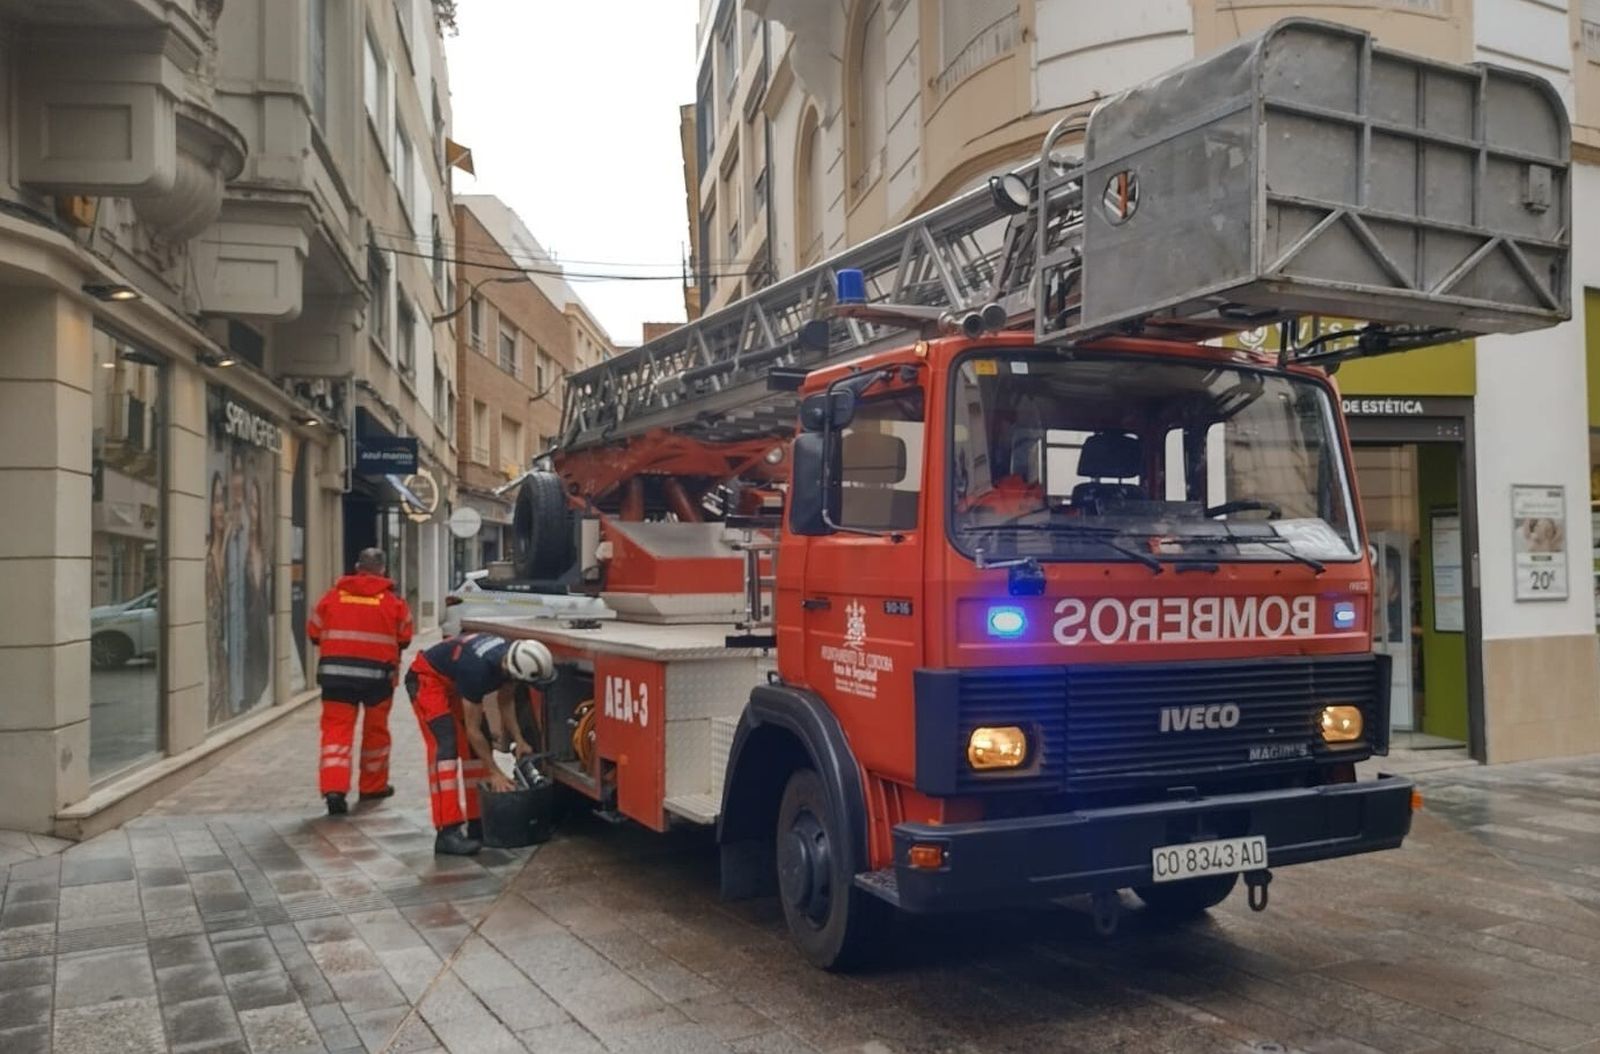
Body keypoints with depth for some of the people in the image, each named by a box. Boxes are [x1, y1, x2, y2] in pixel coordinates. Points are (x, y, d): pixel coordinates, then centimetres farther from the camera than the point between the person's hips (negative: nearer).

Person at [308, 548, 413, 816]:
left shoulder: (332, 596, 2)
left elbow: (314, 632, 8)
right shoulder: (392, 602, -1)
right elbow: (404, 639, 4)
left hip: (335, 671, 0)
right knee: (375, 730, 16)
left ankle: (333, 788, -15)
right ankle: (372, 786, 27)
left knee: (336, 729, 0)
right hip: (377, 673, 0)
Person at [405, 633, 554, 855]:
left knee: (477, 748, 4)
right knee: (446, 746, -22)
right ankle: (447, 832, -25)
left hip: (455, 682, 9)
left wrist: (519, 740, -7)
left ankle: (477, 822, 10)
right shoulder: (478, 670, -39)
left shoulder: (510, 655, -18)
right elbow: (473, 730, -27)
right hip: (428, 678, -9)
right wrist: (495, 772, -20)